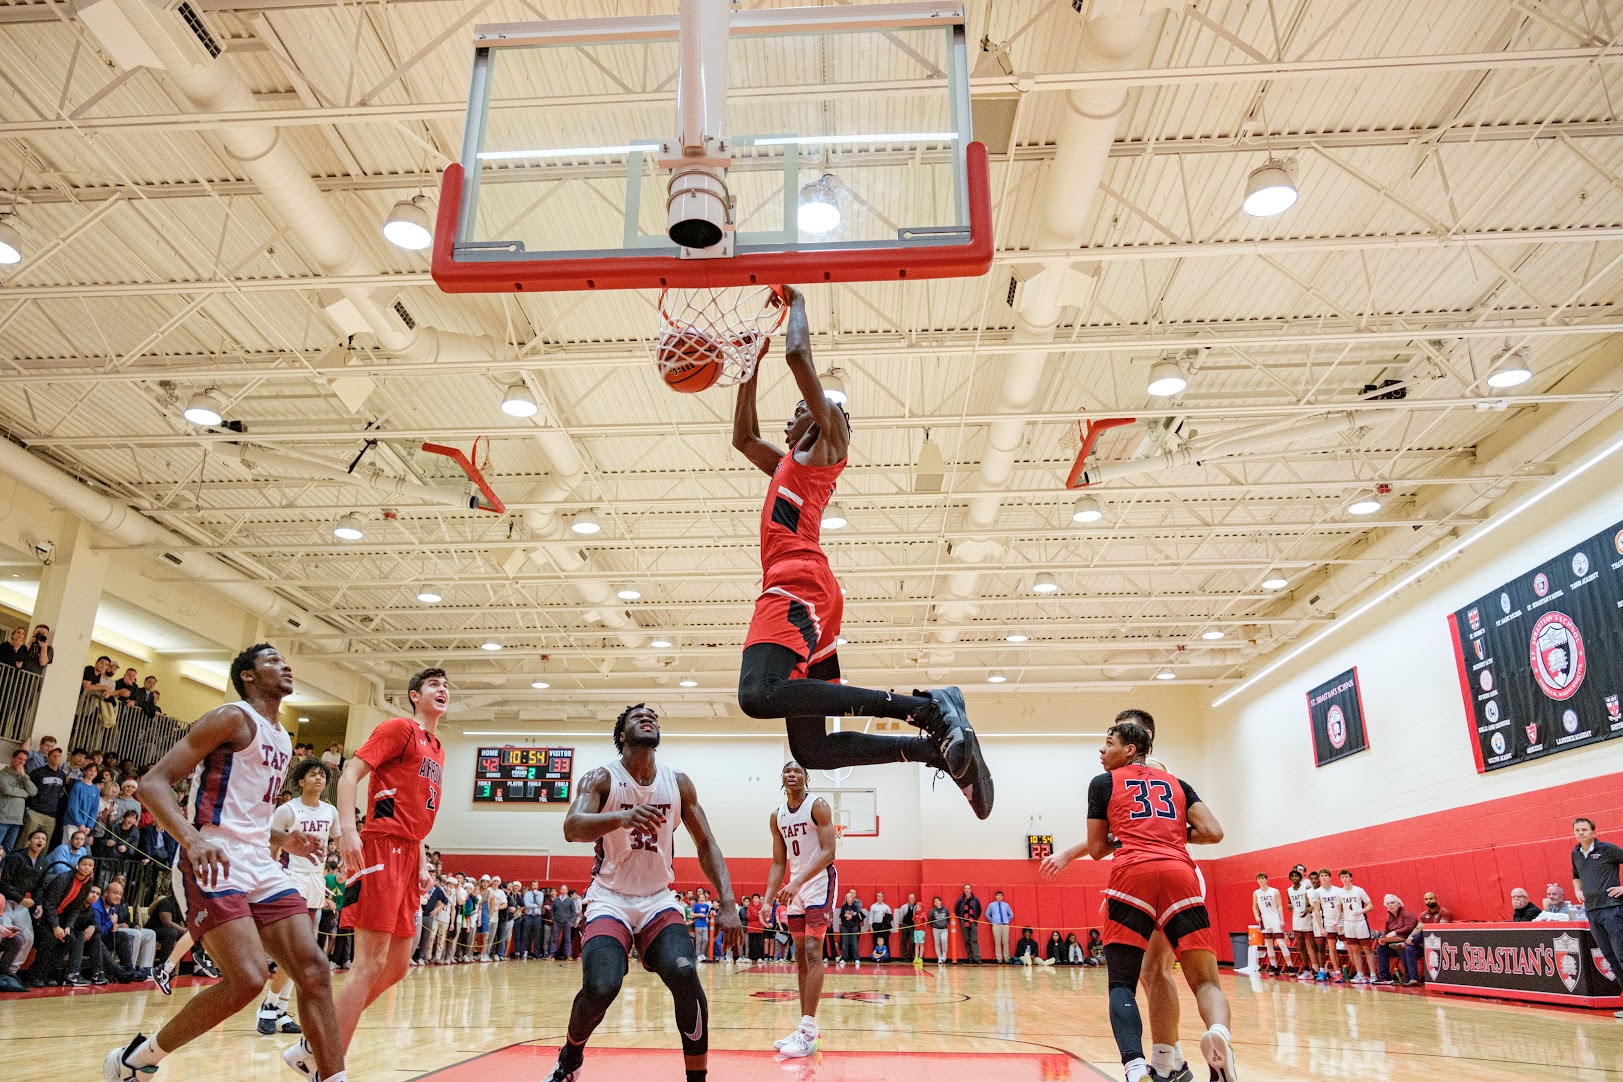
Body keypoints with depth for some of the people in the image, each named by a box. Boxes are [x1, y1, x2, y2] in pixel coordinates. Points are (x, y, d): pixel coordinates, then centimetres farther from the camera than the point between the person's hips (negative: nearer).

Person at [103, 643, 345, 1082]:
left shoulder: (283, 741, 20)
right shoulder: (233, 718, -7)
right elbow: (152, 783, -15)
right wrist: (193, 838, -31)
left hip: (260, 866, 8)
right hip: (211, 865, -8)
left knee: (314, 970, -4)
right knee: (247, 979, -18)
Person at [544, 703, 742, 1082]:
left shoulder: (677, 782, -1)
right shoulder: (601, 778, -11)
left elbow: (706, 844, 2)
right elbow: (571, 828, -30)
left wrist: (727, 903, -11)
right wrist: (622, 817, -51)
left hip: (659, 900, 2)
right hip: (610, 899, -2)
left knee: (685, 975, -24)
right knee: (601, 987, -24)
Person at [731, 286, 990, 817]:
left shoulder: (827, 440, 9)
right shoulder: (786, 467, 33)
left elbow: (799, 355, 1)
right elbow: (743, 436, 44)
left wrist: (797, 302, 18)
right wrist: (752, 366, 43)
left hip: (797, 586, -9)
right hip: (800, 593, 9)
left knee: (758, 694, -34)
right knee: (812, 751, 0)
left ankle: (925, 706, -32)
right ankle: (940, 744, -6)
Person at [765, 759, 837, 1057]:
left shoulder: (818, 806, -12)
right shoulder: (777, 817, 7)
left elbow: (828, 852, -20)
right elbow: (778, 863, 10)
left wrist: (798, 882, -29)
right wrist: (768, 899, -2)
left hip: (820, 882, -7)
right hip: (795, 887, 7)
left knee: (812, 951, -14)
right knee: (800, 956, 8)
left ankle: (808, 1032, -15)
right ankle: (807, 1028, 15)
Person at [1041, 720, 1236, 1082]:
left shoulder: (1103, 783, 19)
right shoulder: (1176, 783, 27)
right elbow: (1213, 832, 14)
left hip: (1132, 875, -2)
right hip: (1180, 875, 2)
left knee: (1122, 983, 5)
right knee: (1206, 982, 7)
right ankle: (1219, 1032, -28)